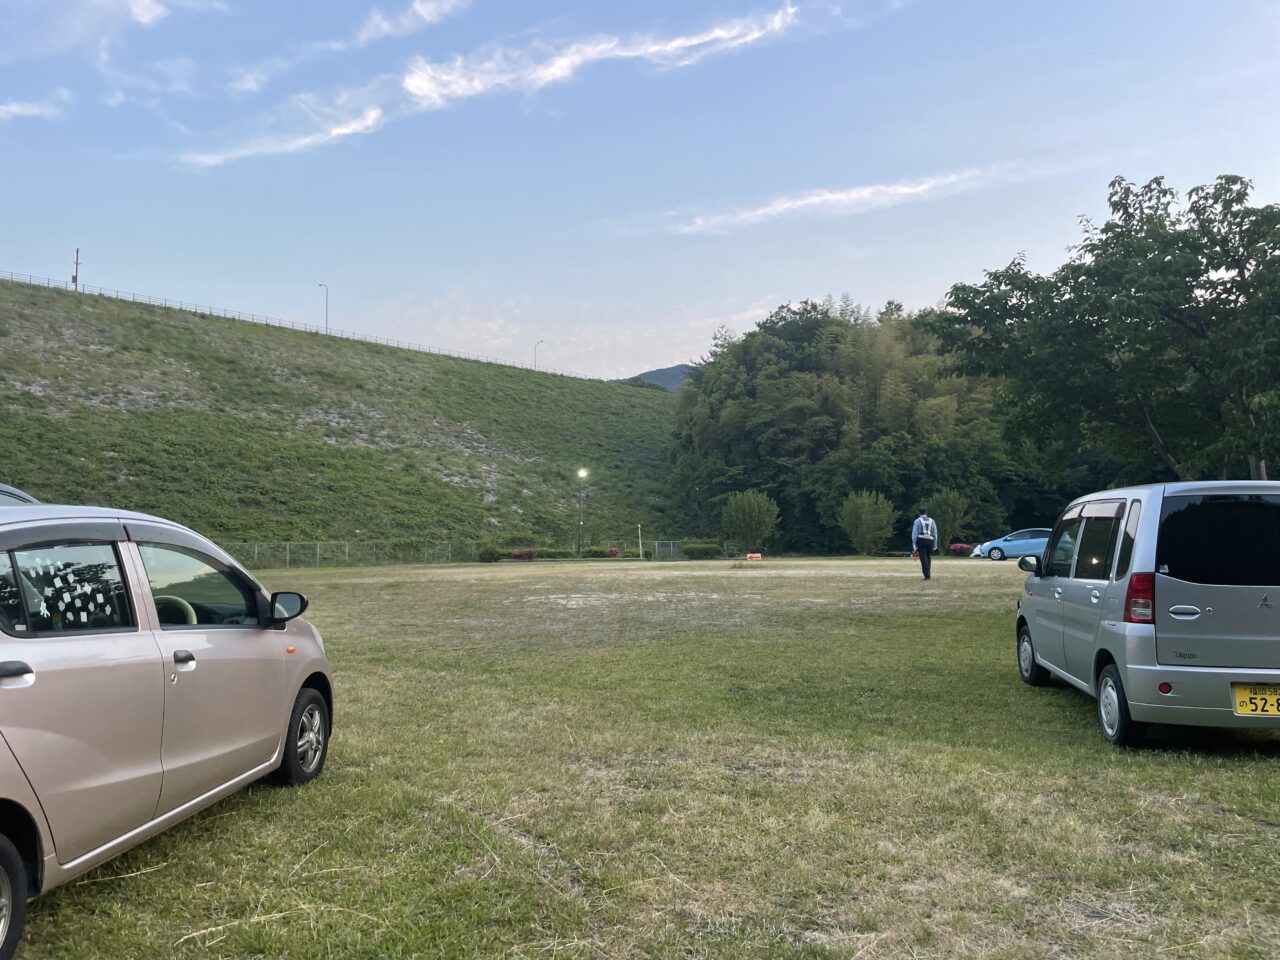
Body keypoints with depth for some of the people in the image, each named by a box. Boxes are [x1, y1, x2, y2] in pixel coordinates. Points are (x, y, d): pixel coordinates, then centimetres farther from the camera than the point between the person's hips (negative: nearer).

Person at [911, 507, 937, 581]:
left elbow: (914, 533, -2)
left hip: (921, 540, -3)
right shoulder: (931, 521, 13)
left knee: (923, 558, -5)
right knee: (928, 558, 12)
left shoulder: (917, 521, 4)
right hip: (930, 541, 3)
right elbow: (935, 533, 12)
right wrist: (935, 544, 15)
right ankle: (928, 575, 10)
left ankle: (927, 576, -10)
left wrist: (914, 545, -1)